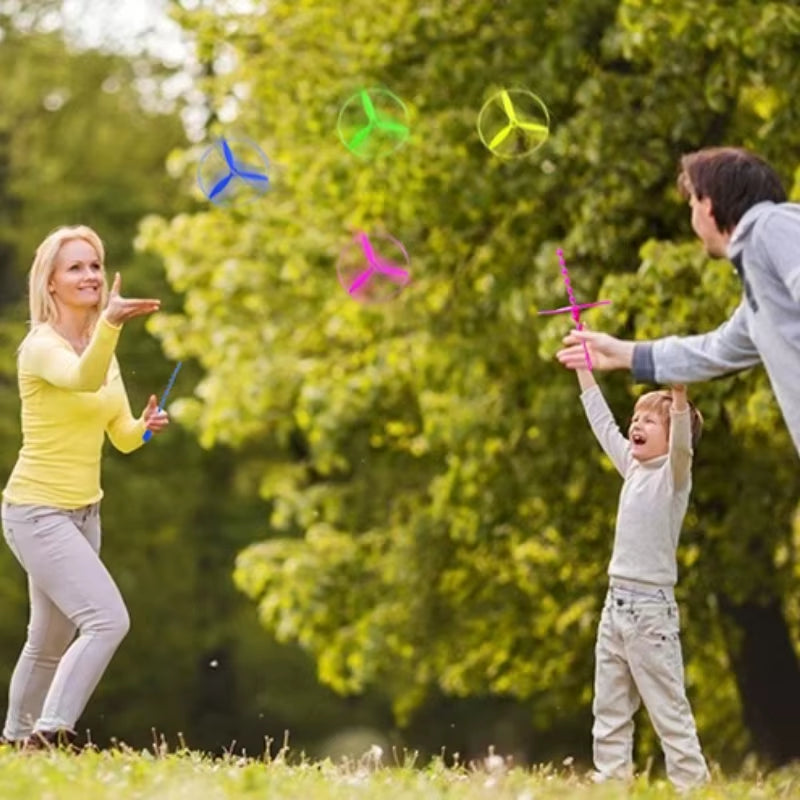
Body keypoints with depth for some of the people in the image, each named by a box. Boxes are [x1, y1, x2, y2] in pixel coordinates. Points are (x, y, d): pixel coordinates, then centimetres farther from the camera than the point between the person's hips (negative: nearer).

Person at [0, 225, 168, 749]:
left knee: (51, 642, 16)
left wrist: (145, 427, -11)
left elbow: (122, 437, 13)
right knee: (108, 619, -22)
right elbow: (83, 379, -39)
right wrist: (110, 323, -58)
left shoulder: (102, 348, 9)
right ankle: (49, 732, -19)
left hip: (83, 513, 8)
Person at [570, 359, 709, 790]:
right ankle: (610, 782, 13)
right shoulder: (633, 468, 14)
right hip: (616, 604, 8)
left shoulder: (673, 474, -7)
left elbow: (682, 443, -28)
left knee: (668, 711, -8)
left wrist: (679, 395, -43)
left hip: (650, 607, -8)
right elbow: (604, 425, 26)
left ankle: (693, 787, -6)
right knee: (609, 710, 9)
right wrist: (585, 371, 30)